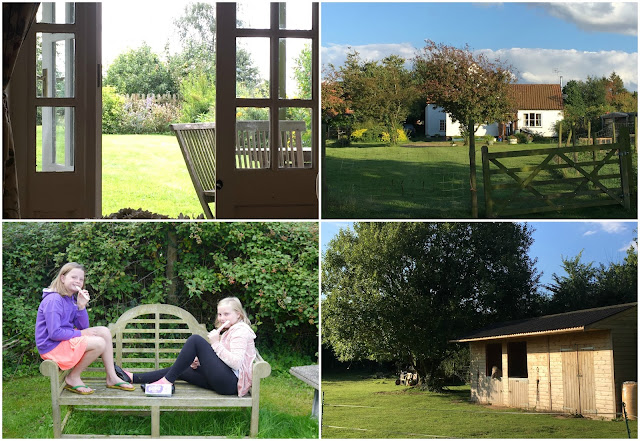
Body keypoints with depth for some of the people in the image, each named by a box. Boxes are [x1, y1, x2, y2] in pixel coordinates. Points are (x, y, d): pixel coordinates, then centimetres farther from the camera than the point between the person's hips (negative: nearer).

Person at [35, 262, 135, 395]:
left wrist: (81, 306, -6)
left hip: (67, 339, 10)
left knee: (104, 331, 5)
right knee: (99, 343, -23)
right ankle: (73, 378, -7)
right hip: (52, 347, -10)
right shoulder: (53, 300, -19)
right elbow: (54, 333, -25)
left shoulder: (71, 299, 11)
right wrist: (80, 334, -15)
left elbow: (83, 327, 9)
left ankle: (112, 378, 7)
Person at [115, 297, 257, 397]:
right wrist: (199, 362, 7)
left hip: (232, 383, -10)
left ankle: (167, 380, -11)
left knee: (196, 340, -16)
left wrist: (216, 343, -16)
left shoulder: (240, 331, -7)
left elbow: (235, 362, -21)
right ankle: (132, 378, 13)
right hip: (225, 381, 10)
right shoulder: (230, 331, 26)